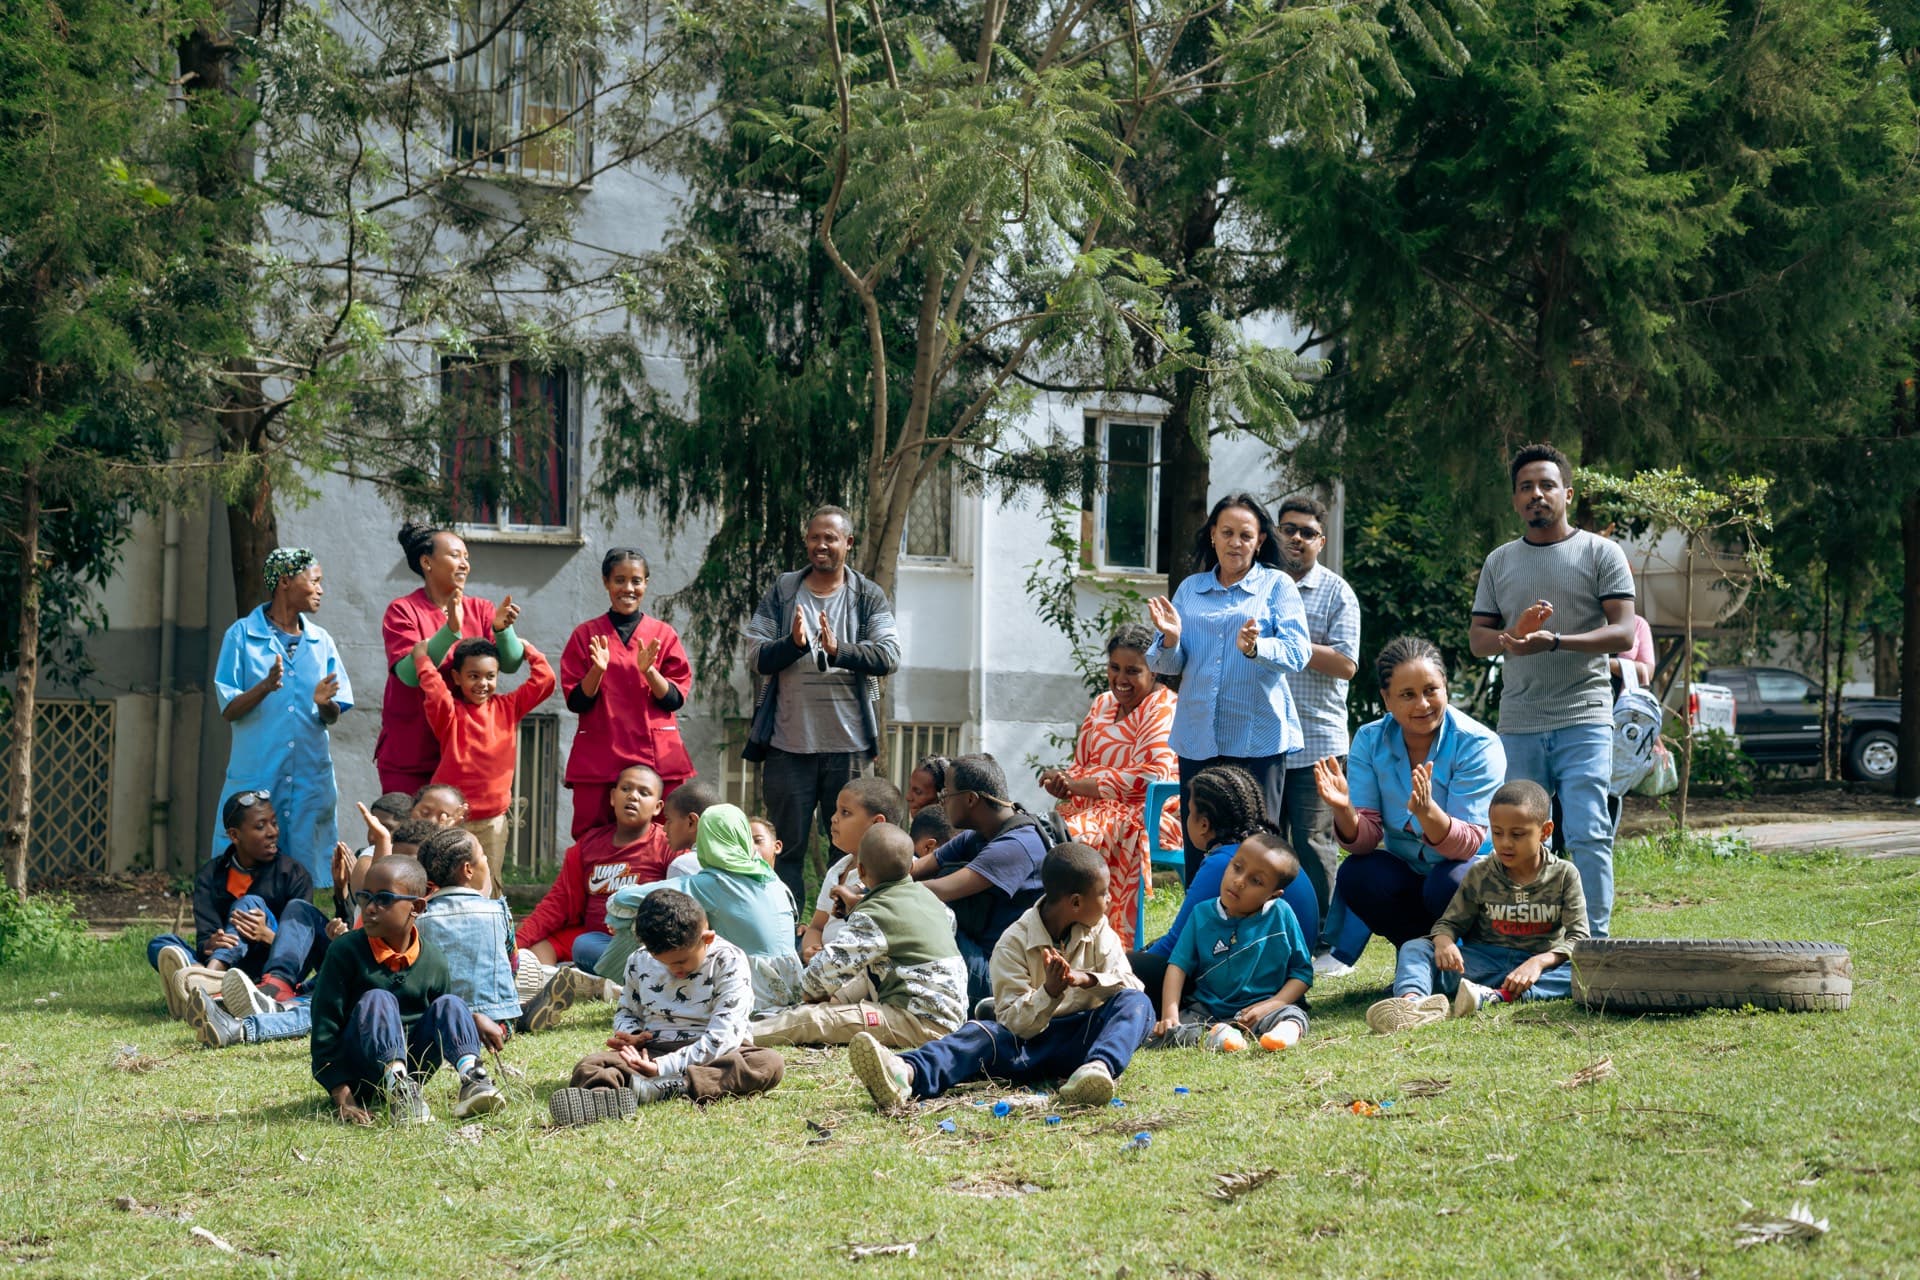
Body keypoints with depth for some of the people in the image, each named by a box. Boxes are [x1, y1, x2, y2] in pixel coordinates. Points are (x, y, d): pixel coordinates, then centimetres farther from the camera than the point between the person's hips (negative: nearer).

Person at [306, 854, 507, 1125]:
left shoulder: (432, 961, 2)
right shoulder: (345, 952, -10)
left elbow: (445, 1018, 17)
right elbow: (324, 1029, -12)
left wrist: (474, 1020, -8)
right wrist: (341, 1095, -21)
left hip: (410, 1066, 4)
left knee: (450, 1004, -13)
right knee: (377, 1000, -27)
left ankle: (470, 1075, -41)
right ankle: (397, 1090, -50)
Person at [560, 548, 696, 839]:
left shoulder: (664, 635, 9)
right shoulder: (585, 635, 8)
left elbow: (675, 699, 3)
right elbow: (575, 702, 4)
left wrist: (648, 671, -14)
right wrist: (597, 670, -14)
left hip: (657, 757, 0)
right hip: (599, 757, 0)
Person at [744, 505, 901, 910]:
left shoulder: (869, 598, 5)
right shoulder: (781, 593, 6)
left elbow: (889, 657, -8)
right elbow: (756, 658, -1)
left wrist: (838, 650, -24)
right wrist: (794, 643, -21)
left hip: (849, 744, 0)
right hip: (789, 744, 0)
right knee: (788, 848, 3)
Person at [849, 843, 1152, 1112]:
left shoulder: (1100, 932, 8)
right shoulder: (1013, 944, -3)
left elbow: (1131, 986, -3)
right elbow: (1014, 1022, -11)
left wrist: (1088, 979, -22)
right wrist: (1049, 992, -30)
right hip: (1031, 1041, -2)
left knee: (1137, 1003, -25)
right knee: (983, 1033, -32)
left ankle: (1099, 1067, -58)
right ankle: (907, 1074, -64)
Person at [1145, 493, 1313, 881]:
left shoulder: (1278, 586, 4)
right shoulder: (1190, 589, 14)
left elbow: (1298, 652, -9)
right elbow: (1168, 666, 11)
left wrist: (1255, 647, -29)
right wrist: (1171, 639, -11)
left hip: (1258, 738, -4)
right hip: (1198, 739, 4)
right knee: (1198, 849, 6)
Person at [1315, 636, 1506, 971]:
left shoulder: (1478, 745, -19)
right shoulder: (1371, 741, -7)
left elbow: (1468, 844, -26)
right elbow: (1364, 839, -12)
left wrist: (1427, 811, -47)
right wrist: (1344, 811, -36)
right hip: (1408, 875, 4)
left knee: (1448, 883, -36)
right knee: (1355, 876, -26)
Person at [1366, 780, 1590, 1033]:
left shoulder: (1564, 876, 1)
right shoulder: (1480, 874, 7)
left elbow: (1578, 937, -6)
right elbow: (1450, 922, 8)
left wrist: (1539, 962, -25)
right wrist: (1444, 940, -20)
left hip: (1541, 964, -1)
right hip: (1485, 962, 1)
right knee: (1414, 948, -20)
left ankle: (1495, 996, -49)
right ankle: (1411, 999, -57)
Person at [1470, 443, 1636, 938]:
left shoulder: (1600, 552, 3)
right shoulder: (1499, 562, 15)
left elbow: (1623, 633, -5)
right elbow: (1477, 638, 13)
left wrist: (1554, 641, -19)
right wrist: (1514, 634, -10)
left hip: (1583, 721, -4)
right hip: (1517, 726, 4)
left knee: (1587, 837, -12)